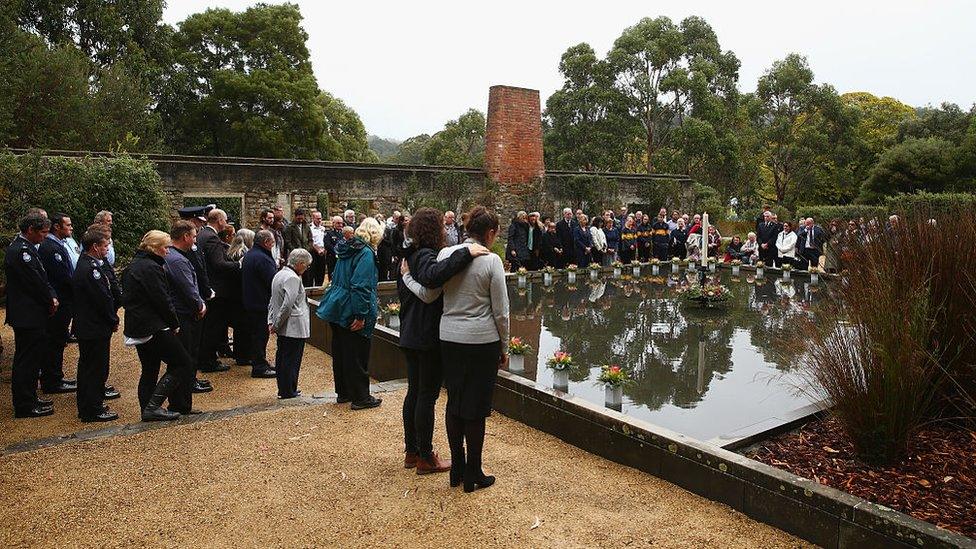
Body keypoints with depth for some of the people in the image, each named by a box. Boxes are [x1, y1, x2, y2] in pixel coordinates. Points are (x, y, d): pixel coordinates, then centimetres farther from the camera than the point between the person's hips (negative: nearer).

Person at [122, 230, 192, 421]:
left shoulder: (133, 266, 15)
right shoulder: (150, 268, -16)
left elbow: (127, 297, 20)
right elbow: (162, 300, -18)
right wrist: (174, 324, -6)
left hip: (136, 326, 10)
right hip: (153, 327, -10)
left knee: (149, 370, 17)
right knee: (183, 363, -6)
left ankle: (148, 409, 22)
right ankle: (153, 406, -7)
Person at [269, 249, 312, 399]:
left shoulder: (279, 274, 13)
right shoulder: (293, 278, -18)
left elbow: (272, 301, 17)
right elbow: (288, 305, -25)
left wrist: (271, 322, 13)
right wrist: (277, 324, -15)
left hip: (283, 328, 10)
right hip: (294, 327, -10)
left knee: (282, 357, 14)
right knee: (292, 359, 0)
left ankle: (283, 390, 24)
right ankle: (288, 391, 7)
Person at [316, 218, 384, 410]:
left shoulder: (347, 249, 12)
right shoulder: (366, 253, -16)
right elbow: (360, 286, -25)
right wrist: (361, 316, -24)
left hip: (337, 310, 9)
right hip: (352, 313, -9)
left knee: (341, 352, 17)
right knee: (357, 356, 1)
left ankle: (343, 392, 30)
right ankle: (360, 398, 11)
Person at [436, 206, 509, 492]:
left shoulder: (445, 254, 1)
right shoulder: (491, 261, -10)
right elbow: (501, 311, -6)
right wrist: (504, 347, 3)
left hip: (448, 338, 5)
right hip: (482, 340, -4)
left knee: (454, 402, 15)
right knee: (476, 407, 6)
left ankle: (457, 468, 27)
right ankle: (473, 474, 18)